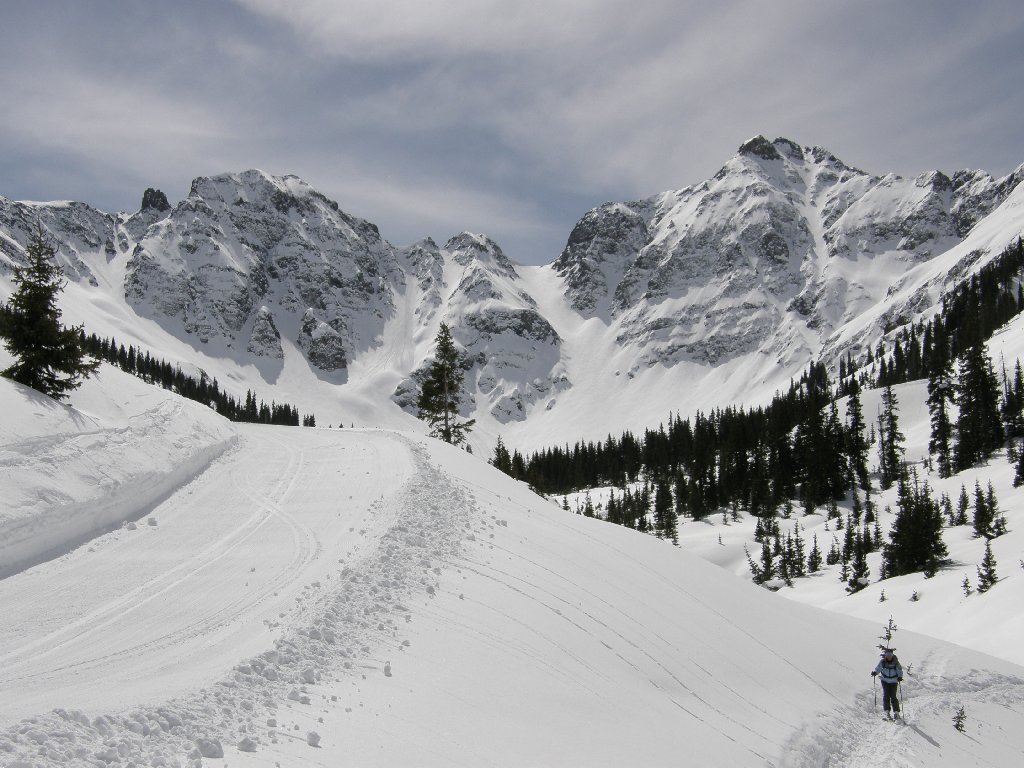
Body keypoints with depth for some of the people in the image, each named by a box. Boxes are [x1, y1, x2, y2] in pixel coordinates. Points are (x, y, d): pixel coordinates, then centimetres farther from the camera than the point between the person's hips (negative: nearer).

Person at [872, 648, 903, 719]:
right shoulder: (882, 661, -8)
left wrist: (900, 677, -24)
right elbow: (878, 668, -7)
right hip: (885, 681, 1)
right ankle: (887, 712, -5)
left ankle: (896, 713, 3)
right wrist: (874, 672, -28)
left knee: (893, 696, -7)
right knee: (886, 696, -9)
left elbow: (900, 670, -6)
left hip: (893, 681, -1)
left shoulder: (895, 662, -10)